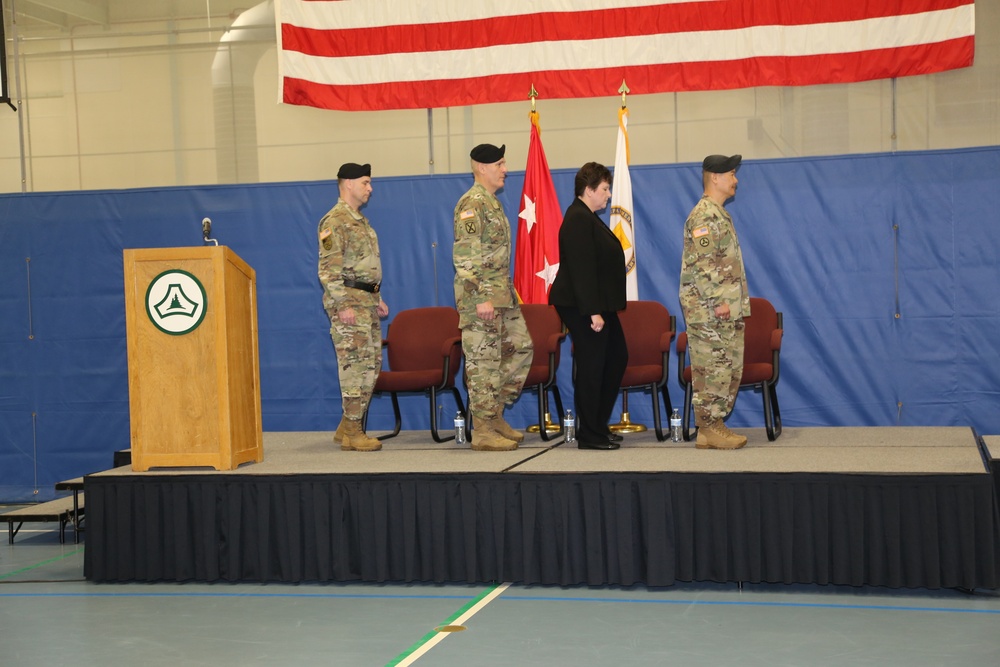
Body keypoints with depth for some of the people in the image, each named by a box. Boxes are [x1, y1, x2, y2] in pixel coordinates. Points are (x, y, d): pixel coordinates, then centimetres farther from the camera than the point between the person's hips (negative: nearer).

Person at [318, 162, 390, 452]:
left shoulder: (360, 221, 20)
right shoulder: (334, 221, -11)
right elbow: (328, 269, -17)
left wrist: (377, 298, 21)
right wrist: (342, 305, -22)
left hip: (367, 301, 10)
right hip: (349, 301, -10)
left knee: (371, 364, 10)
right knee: (355, 364, -9)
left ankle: (347, 428, 17)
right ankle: (352, 433, -4)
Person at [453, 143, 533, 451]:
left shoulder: (492, 202, 16)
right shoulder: (472, 203, -14)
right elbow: (464, 257, -21)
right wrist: (480, 298, -24)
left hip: (502, 294, 10)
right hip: (481, 295, -10)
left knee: (521, 347, 12)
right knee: (484, 360, -5)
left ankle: (495, 415, 19)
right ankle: (483, 431, 2)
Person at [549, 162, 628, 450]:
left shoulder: (587, 218, 16)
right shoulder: (578, 220, -17)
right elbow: (581, 269, -23)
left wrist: (600, 309, 18)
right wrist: (593, 312, -25)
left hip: (599, 304, 11)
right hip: (582, 306, -11)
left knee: (617, 358, 16)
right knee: (591, 365, -4)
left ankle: (598, 425, 24)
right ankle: (589, 435, 5)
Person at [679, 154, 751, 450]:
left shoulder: (719, 214, 19)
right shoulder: (704, 215, -13)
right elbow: (699, 264, -21)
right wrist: (717, 301, -22)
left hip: (726, 310, 10)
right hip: (710, 312, -10)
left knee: (729, 369, 11)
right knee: (713, 369, -7)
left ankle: (714, 427, 16)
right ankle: (709, 430, -2)